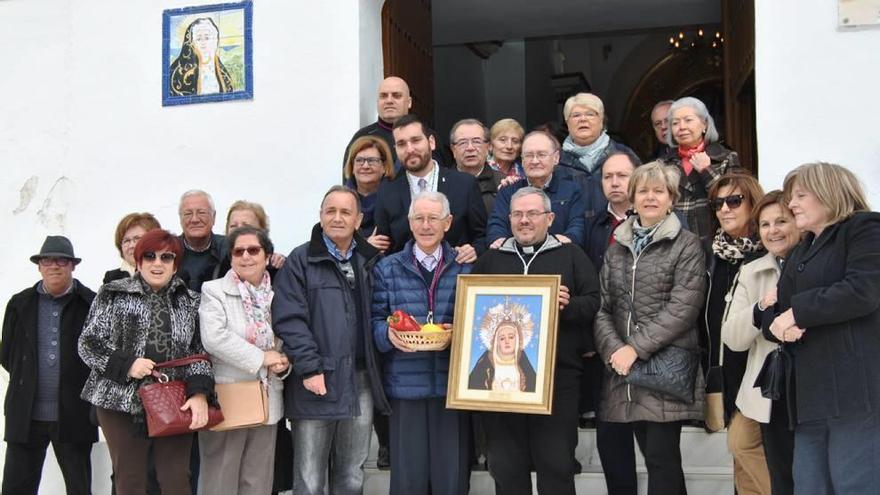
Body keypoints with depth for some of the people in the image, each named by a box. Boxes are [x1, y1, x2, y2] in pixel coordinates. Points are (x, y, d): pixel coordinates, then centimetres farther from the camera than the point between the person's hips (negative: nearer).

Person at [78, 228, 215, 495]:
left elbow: (199, 351, 6)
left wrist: (199, 393, -9)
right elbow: (88, 343, 1)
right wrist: (127, 365, -13)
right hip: (123, 402, -1)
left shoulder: (189, 301, 9)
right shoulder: (113, 295, 1)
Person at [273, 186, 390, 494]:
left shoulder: (370, 261, 12)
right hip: (316, 381, -4)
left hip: (361, 381, 4)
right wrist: (310, 369, -15)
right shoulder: (301, 261, 0)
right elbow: (289, 319, -8)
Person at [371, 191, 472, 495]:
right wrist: (389, 334, -16)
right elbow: (374, 321, 5)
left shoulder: (466, 268, 10)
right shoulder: (387, 269, 8)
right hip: (405, 384, 0)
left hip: (453, 383, 1)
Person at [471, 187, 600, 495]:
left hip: (557, 375, -2)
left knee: (556, 463, 1)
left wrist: (568, 305, -17)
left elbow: (594, 302, 1)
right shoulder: (490, 259, 16)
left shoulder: (571, 256, 10)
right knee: (506, 466, 8)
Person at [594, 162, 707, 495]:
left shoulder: (687, 245, -1)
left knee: (661, 458, -6)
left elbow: (682, 307, -11)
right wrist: (613, 349, -9)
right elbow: (603, 307, 8)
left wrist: (636, 347, -16)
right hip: (626, 369, 5)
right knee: (655, 457, 10)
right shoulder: (617, 248, 14)